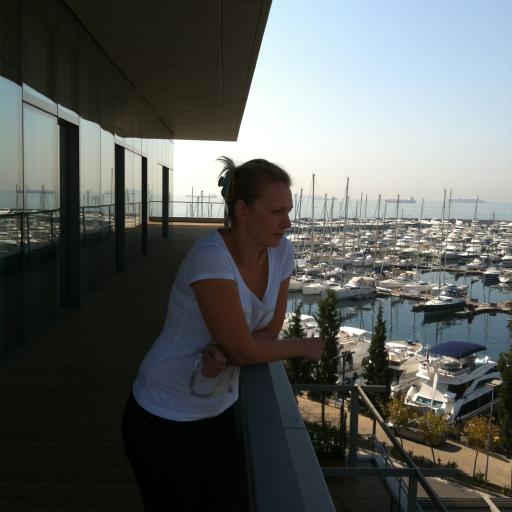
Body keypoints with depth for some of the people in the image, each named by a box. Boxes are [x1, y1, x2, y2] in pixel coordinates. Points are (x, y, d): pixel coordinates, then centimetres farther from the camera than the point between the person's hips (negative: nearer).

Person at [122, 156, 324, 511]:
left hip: (220, 410, 6)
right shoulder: (211, 257, -28)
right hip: (165, 419, -6)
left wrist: (225, 355, -20)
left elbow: (269, 331, 1)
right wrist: (304, 347, -8)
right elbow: (244, 350, -25)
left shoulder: (281, 251, -7)